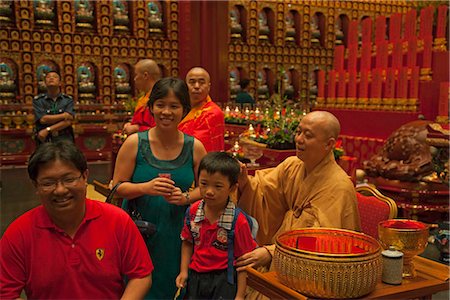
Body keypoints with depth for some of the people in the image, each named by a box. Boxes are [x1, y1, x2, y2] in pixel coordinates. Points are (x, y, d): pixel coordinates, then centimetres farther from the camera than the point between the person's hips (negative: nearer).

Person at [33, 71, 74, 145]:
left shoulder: (68, 99, 7)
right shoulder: (38, 100, 8)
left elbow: (68, 121, -4)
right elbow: (43, 119, -5)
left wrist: (47, 130, -10)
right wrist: (64, 115, -5)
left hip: (64, 139, 1)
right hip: (45, 140, -1)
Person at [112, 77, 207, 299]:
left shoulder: (194, 147, -4)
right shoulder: (134, 143, -7)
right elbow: (118, 187, -5)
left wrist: (185, 196, -15)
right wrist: (146, 187, -22)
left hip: (175, 233, 1)